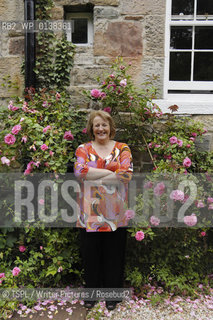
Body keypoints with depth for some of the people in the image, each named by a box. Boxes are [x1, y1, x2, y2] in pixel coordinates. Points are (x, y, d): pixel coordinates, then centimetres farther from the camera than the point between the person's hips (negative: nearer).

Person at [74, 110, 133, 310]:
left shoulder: (122, 149, 3)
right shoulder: (83, 149, 5)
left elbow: (127, 174, -13)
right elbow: (79, 171, -14)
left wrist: (94, 178, -13)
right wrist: (110, 171, -15)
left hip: (115, 213, 0)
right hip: (90, 213, 1)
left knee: (114, 254, 10)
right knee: (90, 254, 11)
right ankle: (91, 291, 33)